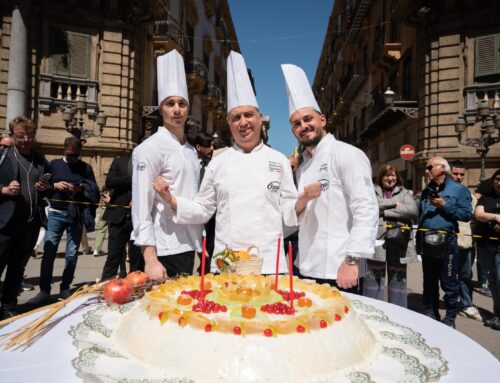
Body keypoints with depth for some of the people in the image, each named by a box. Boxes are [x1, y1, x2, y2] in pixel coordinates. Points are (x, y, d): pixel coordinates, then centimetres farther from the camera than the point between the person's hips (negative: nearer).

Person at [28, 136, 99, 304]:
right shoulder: (54, 164, 7)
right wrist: (55, 185, -12)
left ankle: (65, 289, 16)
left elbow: (95, 192, 5)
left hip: (76, 216, 0)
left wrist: (83, 188, -14)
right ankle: (44, 291, 3)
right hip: (56, 213, 0)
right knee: (48, 252, -5)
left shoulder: (86, 168, 7)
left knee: (71, 254, 4)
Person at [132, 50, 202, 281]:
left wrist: (200, 243, 15)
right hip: (164, 250, -8)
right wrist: (150, 260, -22)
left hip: (187, 246, 8)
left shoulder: (190, 150, 12)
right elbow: (141, 207, -17)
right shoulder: (150, 148, -12)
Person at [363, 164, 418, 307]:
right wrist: (395, 203, -7)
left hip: (398, 241, 2)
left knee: (398, 278, 9)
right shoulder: (372, 192, 11)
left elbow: (413, 211, -4)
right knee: (374, 277, 2)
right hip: (376, 240, -1)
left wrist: (385, 211, -8)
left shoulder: (405, 193, 14)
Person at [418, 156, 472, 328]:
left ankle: (450, 318, 15)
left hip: (446, 242, -5)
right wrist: (418, 240, 14)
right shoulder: (426, 191, 17)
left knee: (449, 283, 2)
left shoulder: (459, 189, -1)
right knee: (429, 281, 14)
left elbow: (467, 214, -9)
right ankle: (430, 313, 25)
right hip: (427, 242, 6)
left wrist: (445, 206, -16)